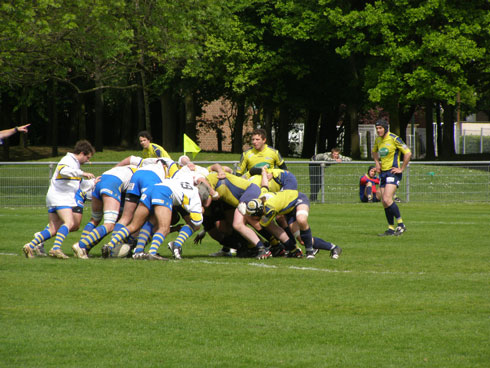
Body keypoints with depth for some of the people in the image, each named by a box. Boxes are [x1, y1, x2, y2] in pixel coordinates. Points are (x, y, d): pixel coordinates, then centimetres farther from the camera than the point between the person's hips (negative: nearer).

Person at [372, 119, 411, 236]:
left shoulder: (394, 139, -12)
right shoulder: (378, 140, 11)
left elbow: (408, 153, -14)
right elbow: (374, 151, 33)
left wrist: (401, 169, -12)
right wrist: (377, 163, 16)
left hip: (393, 172, -8)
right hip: (383, 173, 8)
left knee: (387, 199, -20)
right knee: (384, 203, 4)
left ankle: (401, 225, -11)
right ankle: (391, 228, 11)